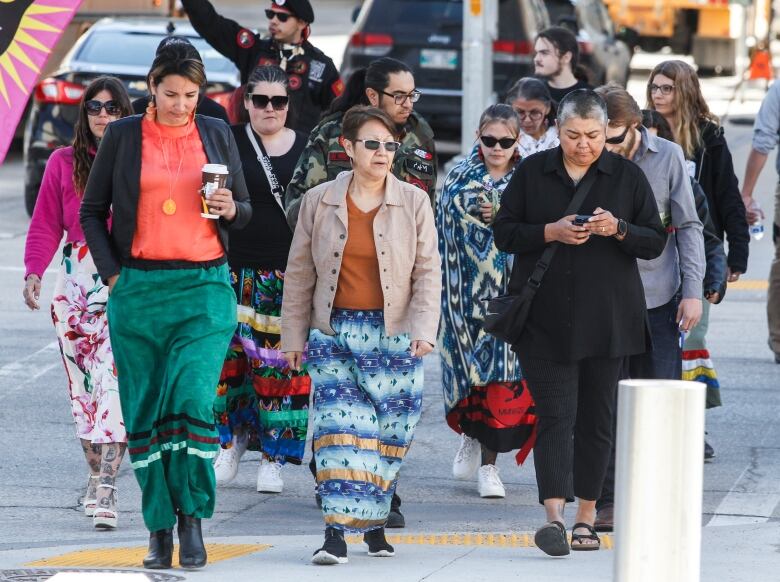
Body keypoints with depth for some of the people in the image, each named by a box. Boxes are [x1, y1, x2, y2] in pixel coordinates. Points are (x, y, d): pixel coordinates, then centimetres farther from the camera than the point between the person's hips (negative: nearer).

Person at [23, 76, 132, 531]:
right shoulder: (64, 163, 10)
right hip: (76, 283, 3)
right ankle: (97, 473, 15)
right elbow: (46, 226, 8)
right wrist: (34, 272, -8)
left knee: (114, 377, -14)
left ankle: (107, 485, -19)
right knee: (82, 382, 4)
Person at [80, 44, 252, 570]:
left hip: (204, 288, 0)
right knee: (146, 412, 1)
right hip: (138, 289, 0)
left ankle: (193, 518, -5)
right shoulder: (123, 135, 5)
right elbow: (93, 210, 9)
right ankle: (160, 528, 9)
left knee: (192, 401, -15)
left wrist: (230, 209, -8)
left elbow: (245, 210, 16)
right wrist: (111, 271, -2)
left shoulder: (217, 135, 9)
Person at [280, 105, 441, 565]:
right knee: (340, 429, -11)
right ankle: (337, 533, -15)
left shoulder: (414, 202, 2)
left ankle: (374, 522, 19)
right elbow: (299, 273, 10)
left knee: (388, 434, 3)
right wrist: (293, 335, 8)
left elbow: (428, 270, 2)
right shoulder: (319, 202, 5)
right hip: (333, 331, 0)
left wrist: (424, 329, -9)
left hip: (393, 333, 0)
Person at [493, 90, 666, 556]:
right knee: (555, 414, -10)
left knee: (597, 417, 6)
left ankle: (587, 517, 16)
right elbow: (504, 233, 4)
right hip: (546, 320, -1)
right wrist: (551, 232, -13)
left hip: (607, 320, 1)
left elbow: (656, 241, 5)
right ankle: (554, 516, -19)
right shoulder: (532, 172, 5)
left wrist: (619, 230, -15)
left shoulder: (628, 176, 5)